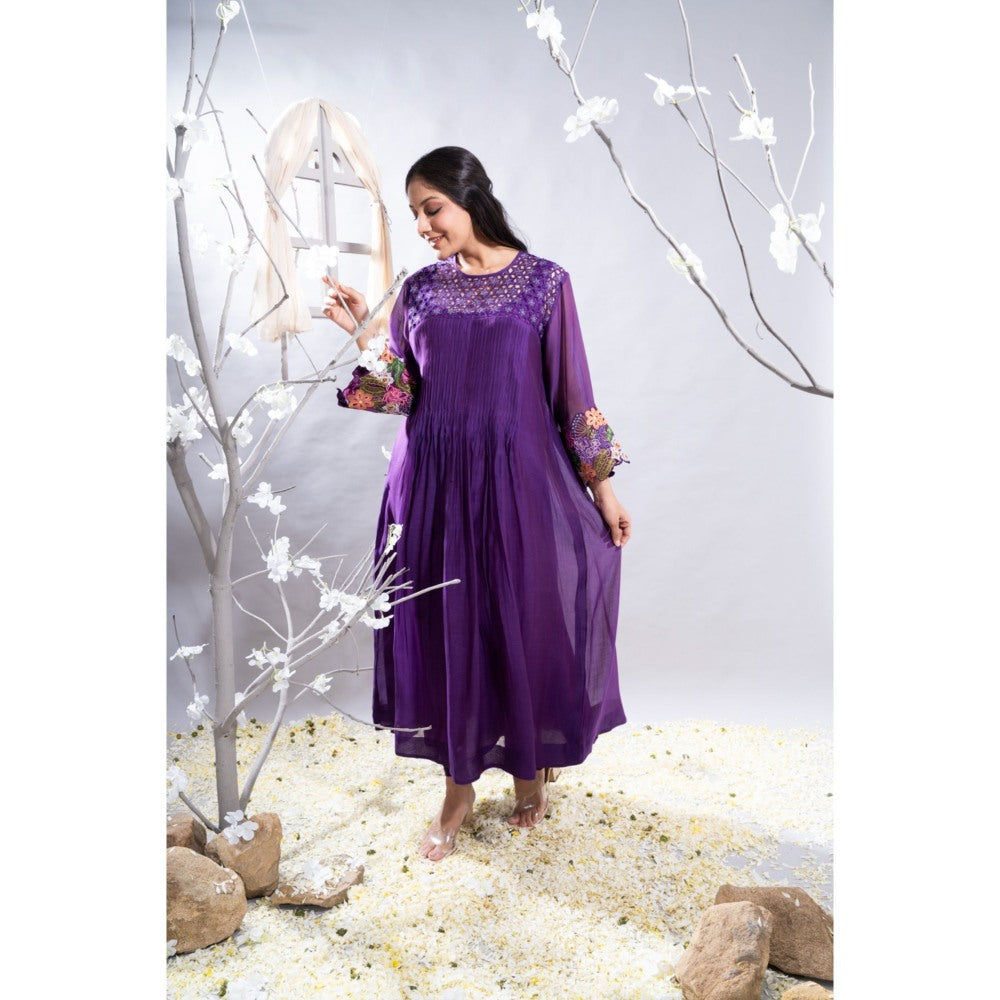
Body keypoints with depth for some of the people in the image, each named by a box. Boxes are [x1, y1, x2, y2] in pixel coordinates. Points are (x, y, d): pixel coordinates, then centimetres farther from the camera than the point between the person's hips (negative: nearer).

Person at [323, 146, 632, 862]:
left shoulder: (544, 282, -2)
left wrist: (604, 490, -2)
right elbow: (401, 394, 5)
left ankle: (532, 766, 33)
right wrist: (364, 335, -9)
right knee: (446, 630, 8)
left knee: (526, 626, 6)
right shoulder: (419, 290, 7)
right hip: (434, 486, 3)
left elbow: (572, 391, -1)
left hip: (517, 480, -3)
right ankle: (459, 789, 26)